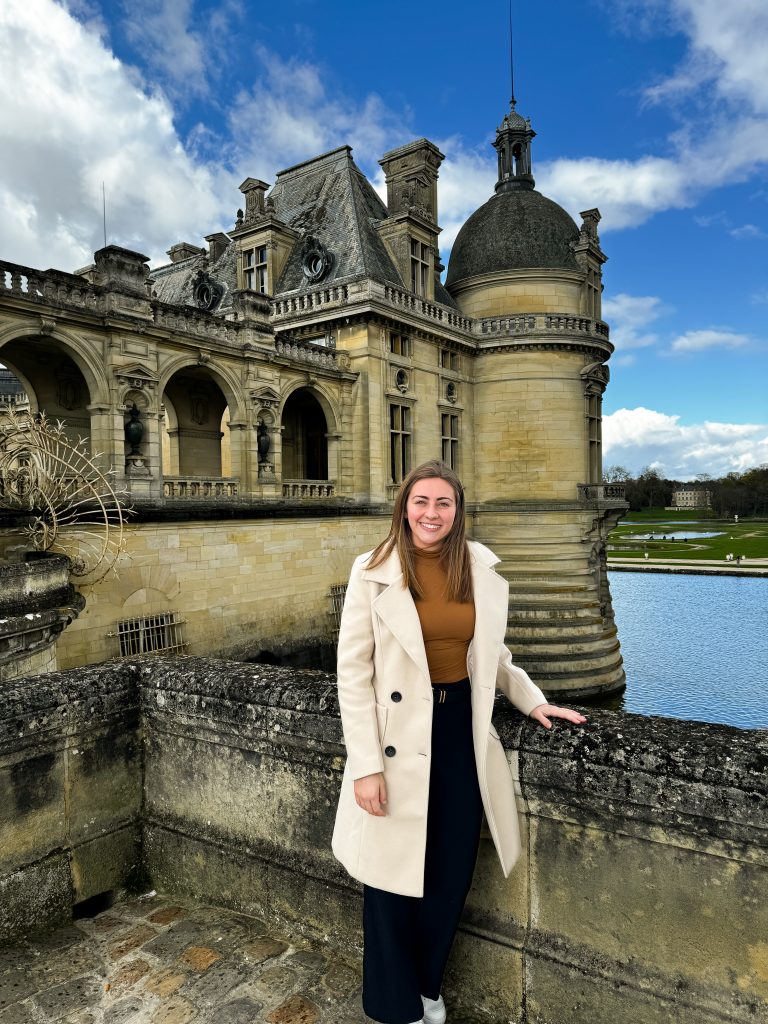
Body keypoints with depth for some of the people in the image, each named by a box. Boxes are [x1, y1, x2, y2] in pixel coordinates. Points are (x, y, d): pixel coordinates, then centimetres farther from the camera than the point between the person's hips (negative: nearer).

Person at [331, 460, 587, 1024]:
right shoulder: (374, 571, -11)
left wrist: (532, 700, 3)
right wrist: (365, 765, -13)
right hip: (398, 736, -3)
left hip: (462, 731, 4)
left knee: (452, 875, 16)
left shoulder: (482, 569, 0)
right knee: (395, 876, 11)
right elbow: (353, 672, -10)